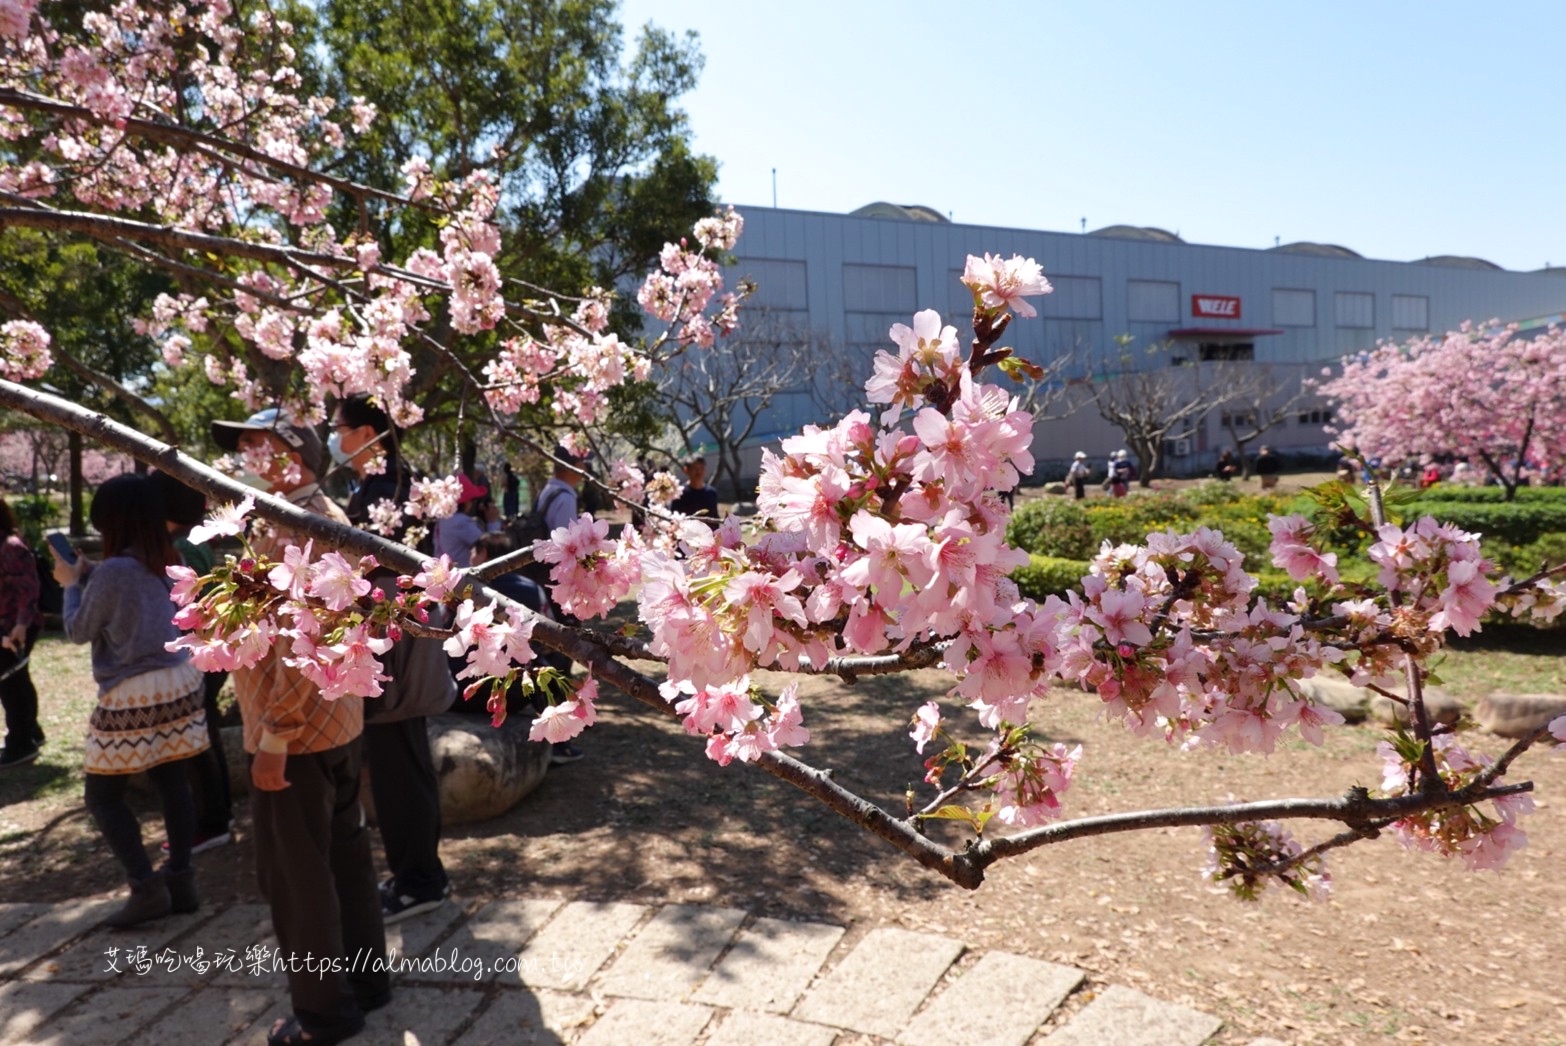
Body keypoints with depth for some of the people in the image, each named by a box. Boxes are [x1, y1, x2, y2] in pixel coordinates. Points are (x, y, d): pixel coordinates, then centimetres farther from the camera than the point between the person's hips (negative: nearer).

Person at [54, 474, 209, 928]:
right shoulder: (172, 561, 4)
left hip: (132, 696, -7)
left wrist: (71, 584, 11)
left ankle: (146, 887, 3)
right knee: (174, 786, 11)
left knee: (103, 796, 7)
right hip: (180, 684, 7)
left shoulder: (113, 571, -17)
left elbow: (79, 631, -3)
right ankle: (180, 881, 17)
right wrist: (89, 577, 16)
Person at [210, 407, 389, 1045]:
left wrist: (274, 733, -22)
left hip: (295, 729, -10)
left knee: (295, 873, 3)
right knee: (345, 854, 18)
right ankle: (365, 976, 31)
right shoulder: (327, 516, 13)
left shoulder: (288, 526, -19)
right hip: (337, 719, 10)